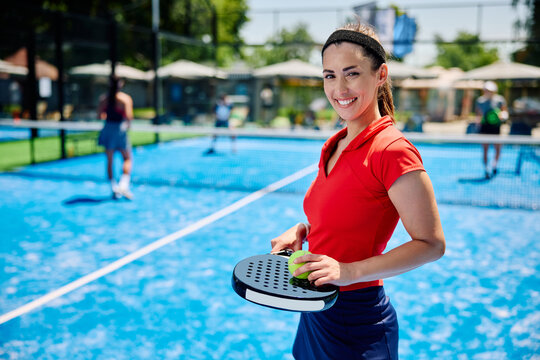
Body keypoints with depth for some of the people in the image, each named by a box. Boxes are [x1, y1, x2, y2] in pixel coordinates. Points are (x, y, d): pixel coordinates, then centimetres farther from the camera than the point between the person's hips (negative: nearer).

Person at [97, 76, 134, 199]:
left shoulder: (103, 99, 3)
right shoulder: (126, 98, -7)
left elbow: (100, 115, 1)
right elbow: (128, 116, -15)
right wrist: (128, 124, 5)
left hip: (108, 129, 3)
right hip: (120, 129, -3)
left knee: (110, 160, 10)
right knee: (127, 159, 8)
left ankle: (114, 188, 10)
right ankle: (123, 185, -8)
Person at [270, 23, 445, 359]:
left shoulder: (391, 150, -20)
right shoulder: (335, 145, 4)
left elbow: (431, 244, -19)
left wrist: (350, 271, -26)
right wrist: (302, 230, -2)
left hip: (357, 327, -7)